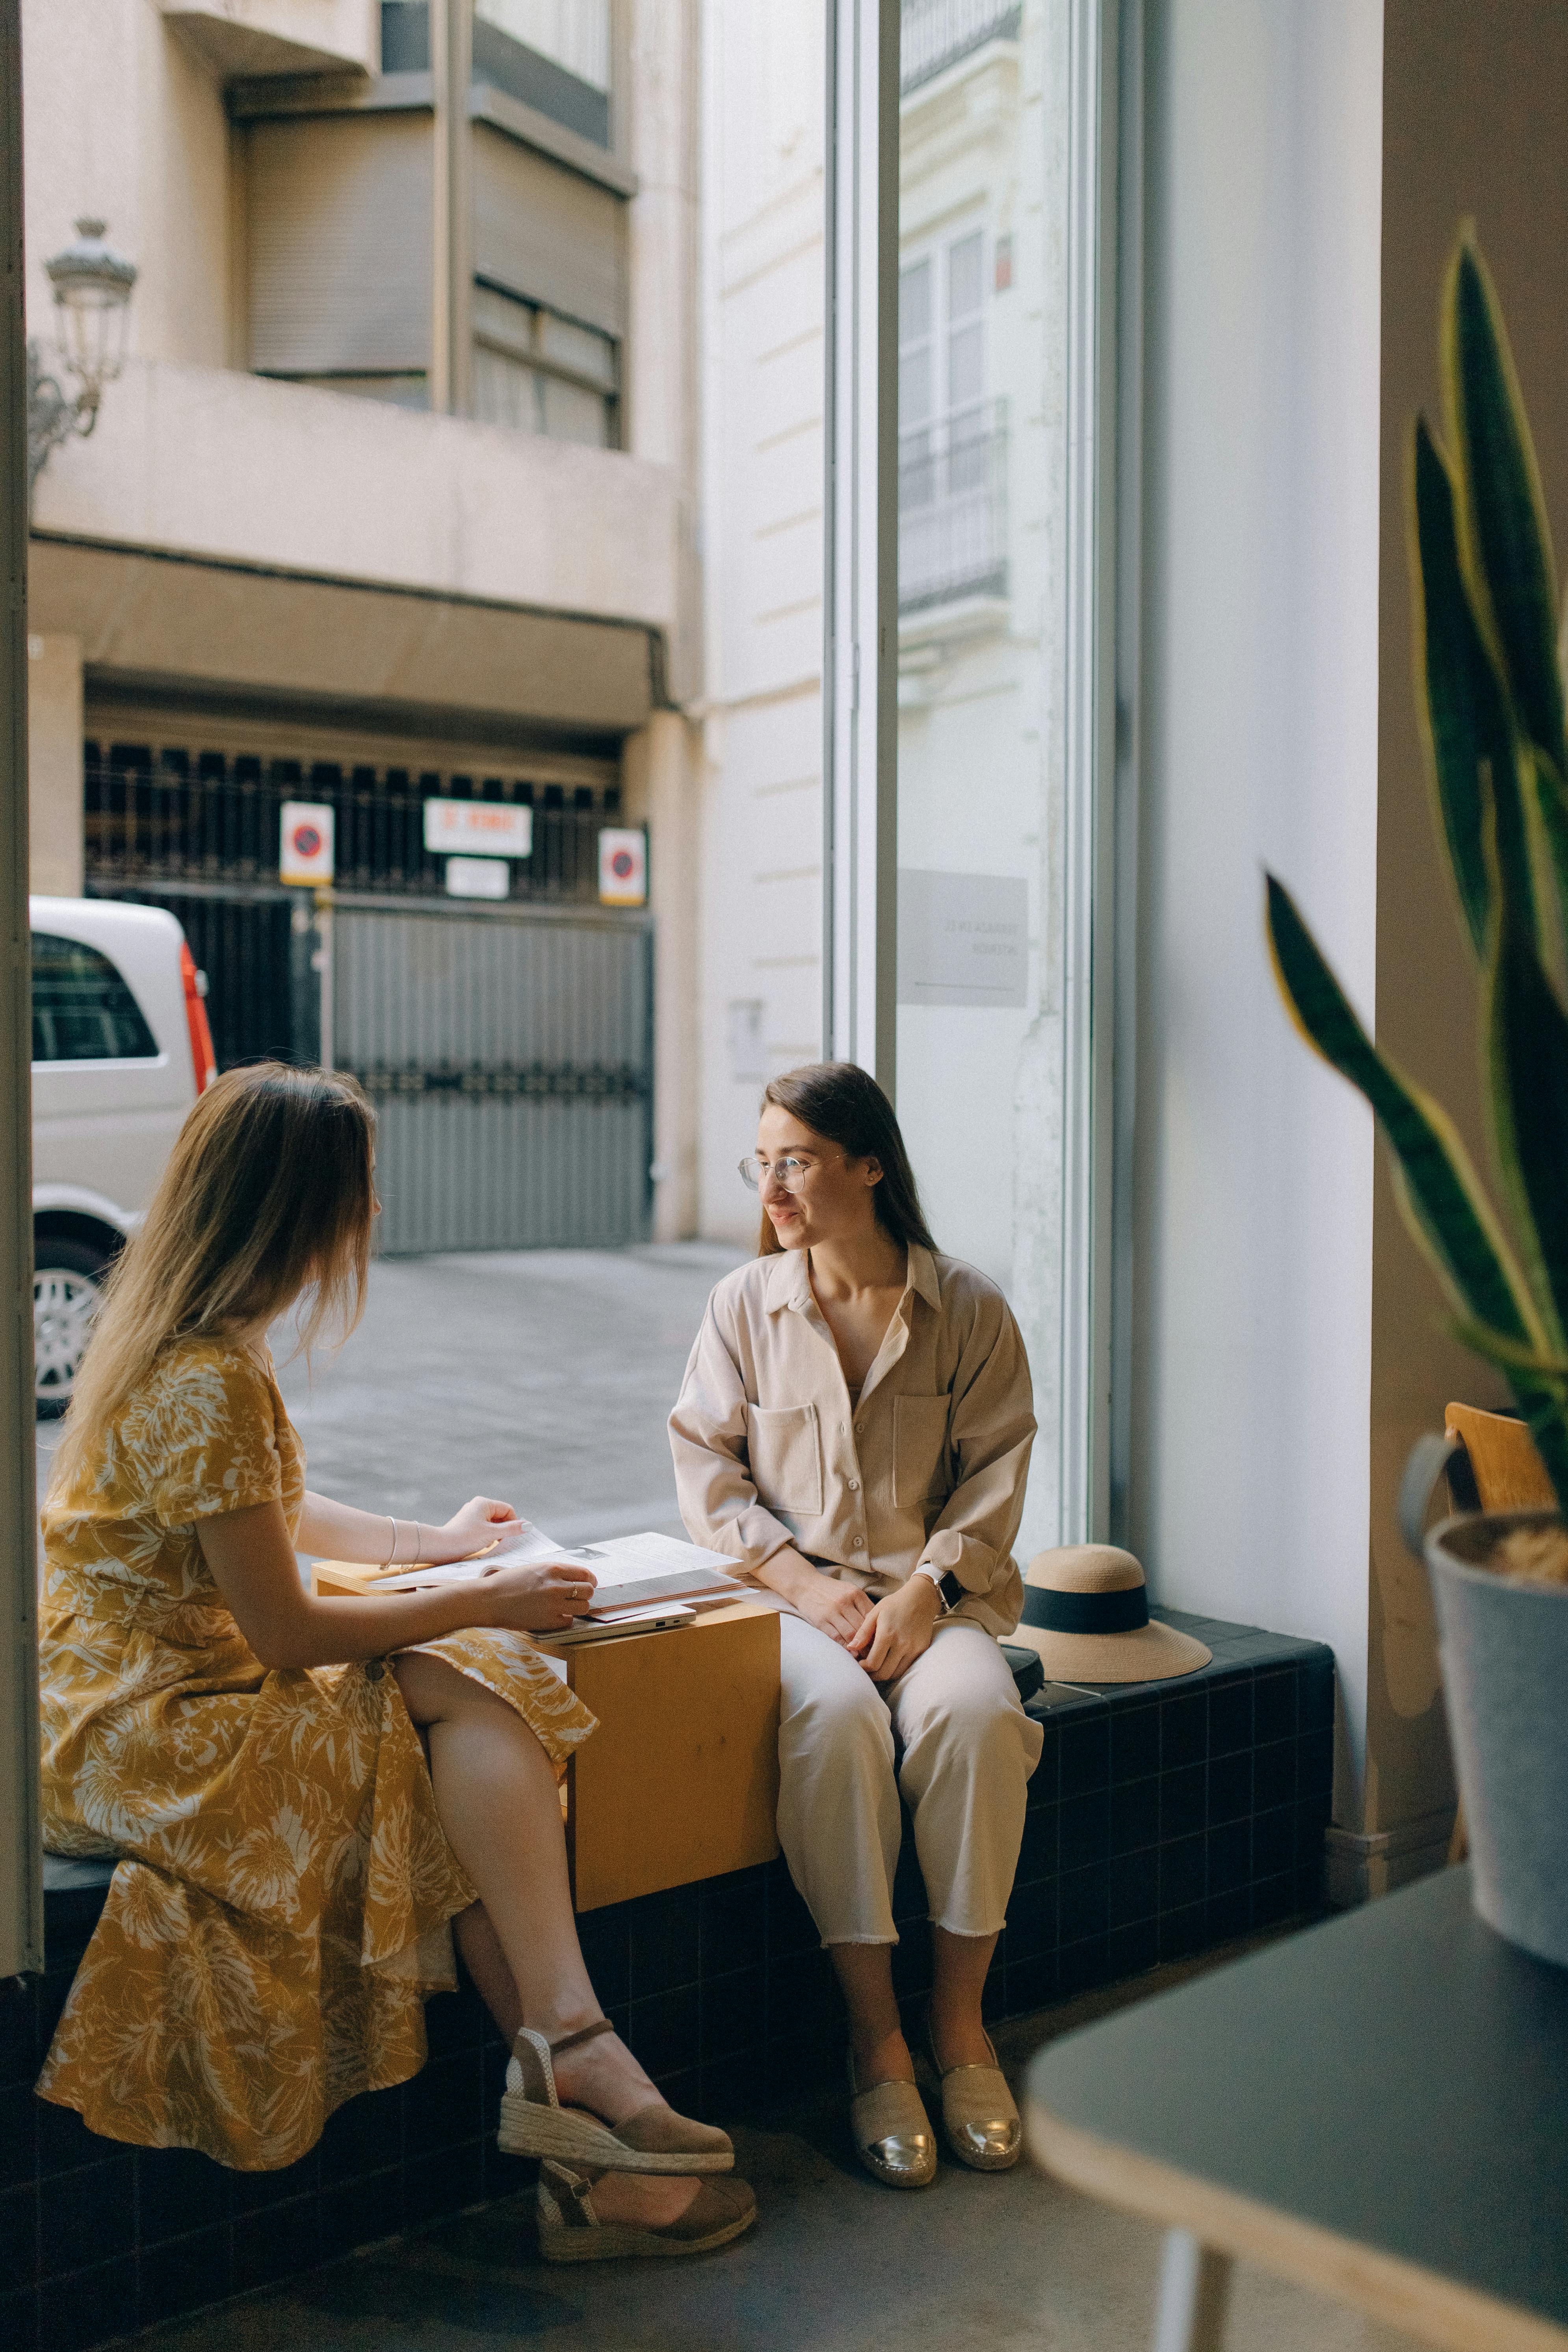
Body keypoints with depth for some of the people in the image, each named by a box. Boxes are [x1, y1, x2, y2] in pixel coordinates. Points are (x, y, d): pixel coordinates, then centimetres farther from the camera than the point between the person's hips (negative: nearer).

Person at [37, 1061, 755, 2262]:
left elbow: (268, 1508, 24)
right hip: (137, 1734, -9)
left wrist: (436, 1541, 32)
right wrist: (482, 1604, -10)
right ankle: (574, 2058, -15)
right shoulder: (209, 1385, -24)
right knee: (472, 1696, -18)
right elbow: (288, 1638, -20)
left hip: (168, 1687, 9)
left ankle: (563, 2071, -19)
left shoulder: (183, 1333, 8)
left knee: (475, 1689, -12)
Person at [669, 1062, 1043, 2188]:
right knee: (835, 1719, -33)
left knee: (976, 1715, -32)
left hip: (938, 1593, 0)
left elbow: (995, 1478, 1)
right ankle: (876, 2037, -20)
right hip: (793, 1595, 0)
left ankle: (960, 2021, -13)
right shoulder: (744, 1304, 6)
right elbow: (708, 1472, 4)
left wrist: (924, 1589, -15)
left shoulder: (969, 1309, 2)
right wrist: (807, 1583, -10)